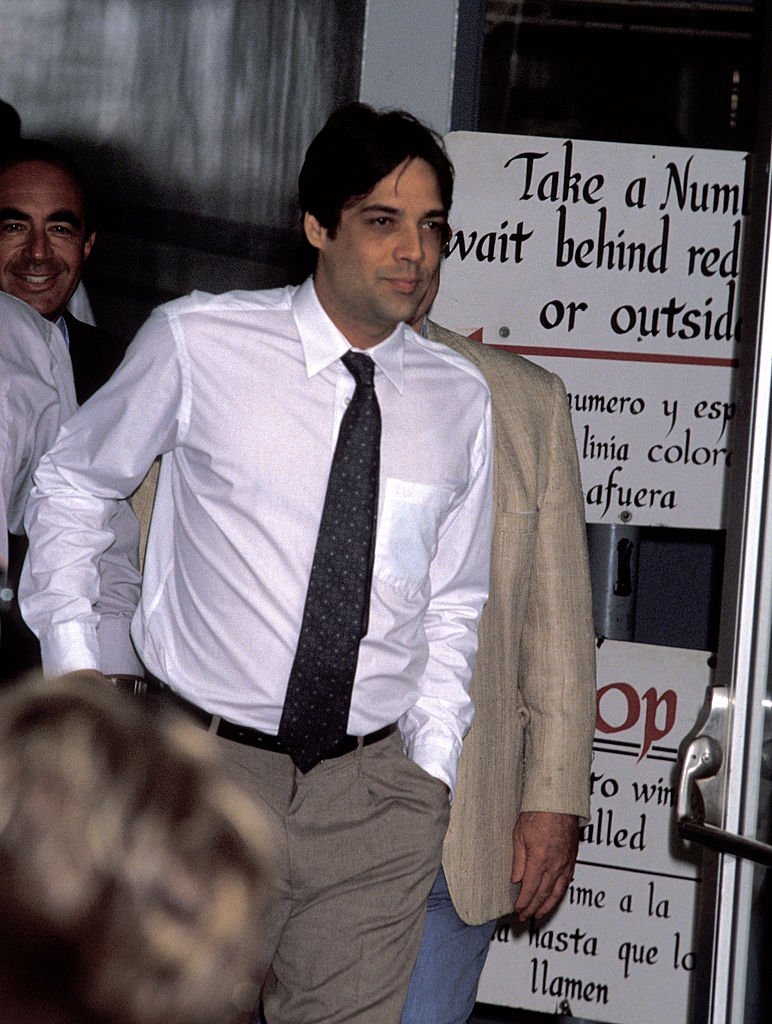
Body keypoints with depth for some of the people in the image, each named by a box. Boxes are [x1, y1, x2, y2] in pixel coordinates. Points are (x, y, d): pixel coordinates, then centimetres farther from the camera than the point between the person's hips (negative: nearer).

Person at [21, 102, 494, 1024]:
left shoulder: (460, 398, 5)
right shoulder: (196, 343, -4)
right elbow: (72, 481, 10)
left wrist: (431, 770, 5)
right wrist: (73, 668, 2)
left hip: (372, 791, 2)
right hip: (202, 772, -2)